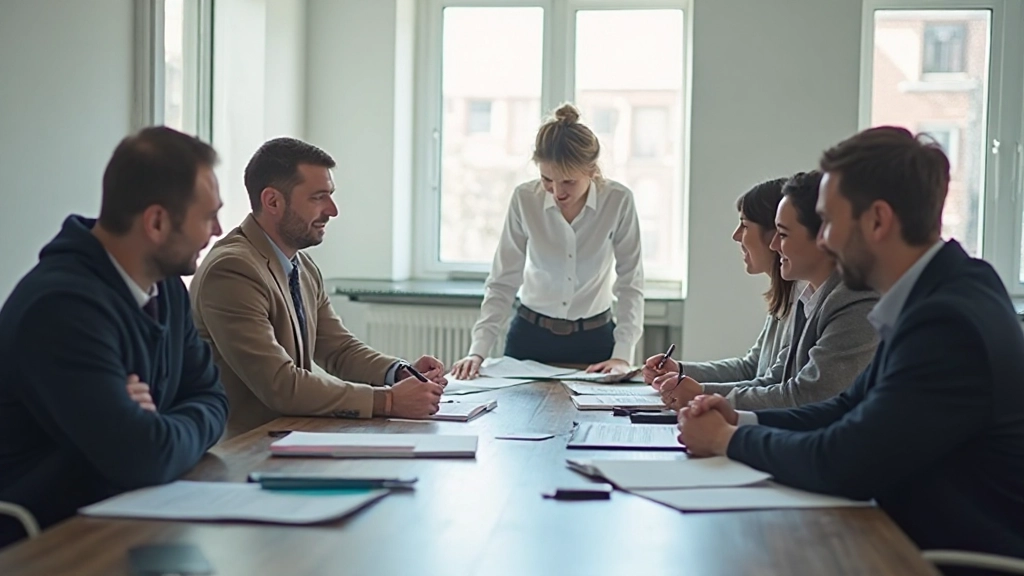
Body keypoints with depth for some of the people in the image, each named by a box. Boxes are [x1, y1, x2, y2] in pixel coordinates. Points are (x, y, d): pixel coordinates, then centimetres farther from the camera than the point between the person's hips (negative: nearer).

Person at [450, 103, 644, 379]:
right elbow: (502, 283, -7)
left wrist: (622, 355, -17)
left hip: (594, 340, 0)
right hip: (530, 338, 1)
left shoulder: (618, 201, -13)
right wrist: (478, 351, -16)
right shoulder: (524, 199, -11)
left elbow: (630, 285, -7)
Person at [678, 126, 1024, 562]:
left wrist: (728, 439, -8)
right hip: (926, 537, 7)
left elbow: (839, 465, -24)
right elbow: (852, 409, 12)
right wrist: (742, 421, -1)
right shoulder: (936, 296, 5)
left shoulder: (949, 322, -24)